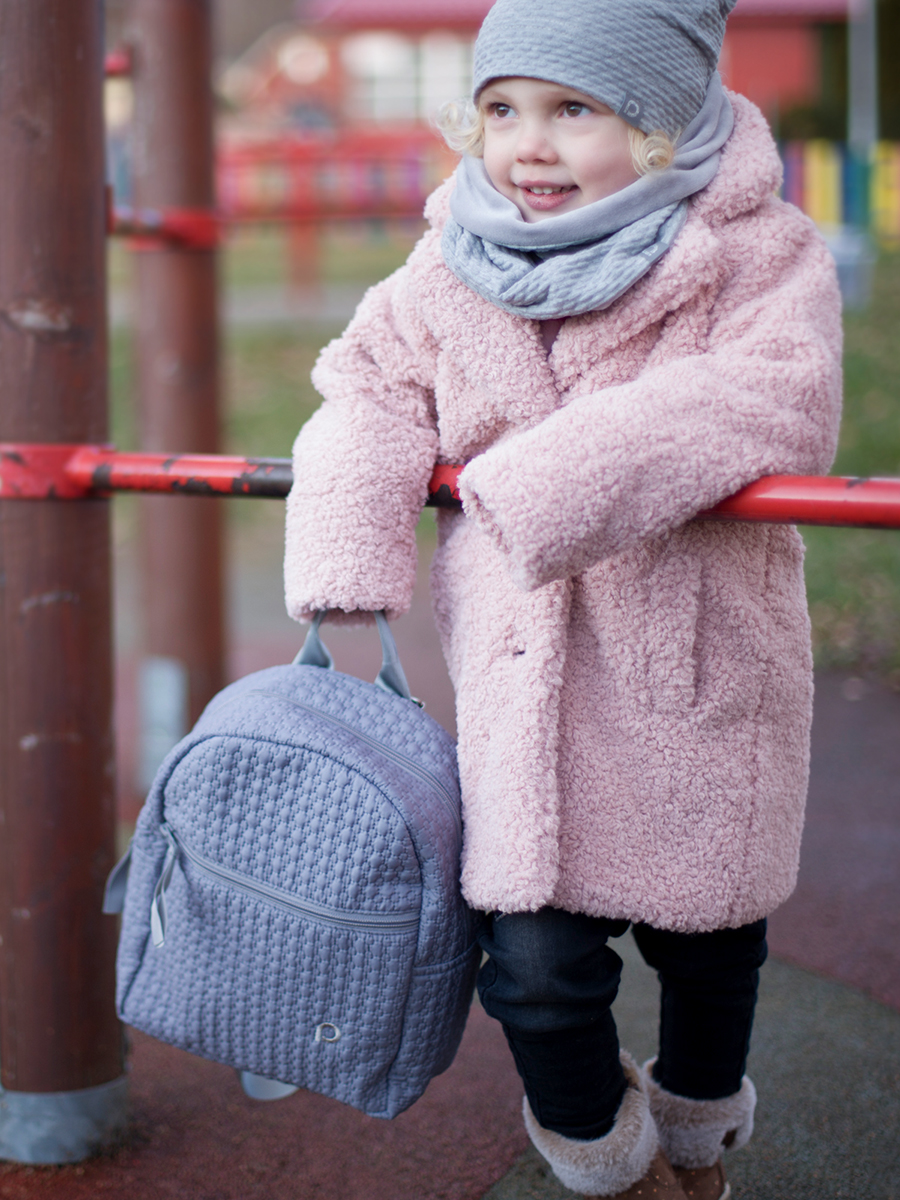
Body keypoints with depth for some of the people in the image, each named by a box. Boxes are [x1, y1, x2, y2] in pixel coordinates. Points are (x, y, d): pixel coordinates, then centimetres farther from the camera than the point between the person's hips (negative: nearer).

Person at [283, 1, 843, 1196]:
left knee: (707, 942, 17)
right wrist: (346, 548, -7)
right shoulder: (447, 273, 3)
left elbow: (779, 403, -25)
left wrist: (559, 479, -32)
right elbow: (375, 388, 12)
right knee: (536, 964, -5)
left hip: (697, 678, -2)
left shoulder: (759, 257, -10)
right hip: (523, 682, 2)